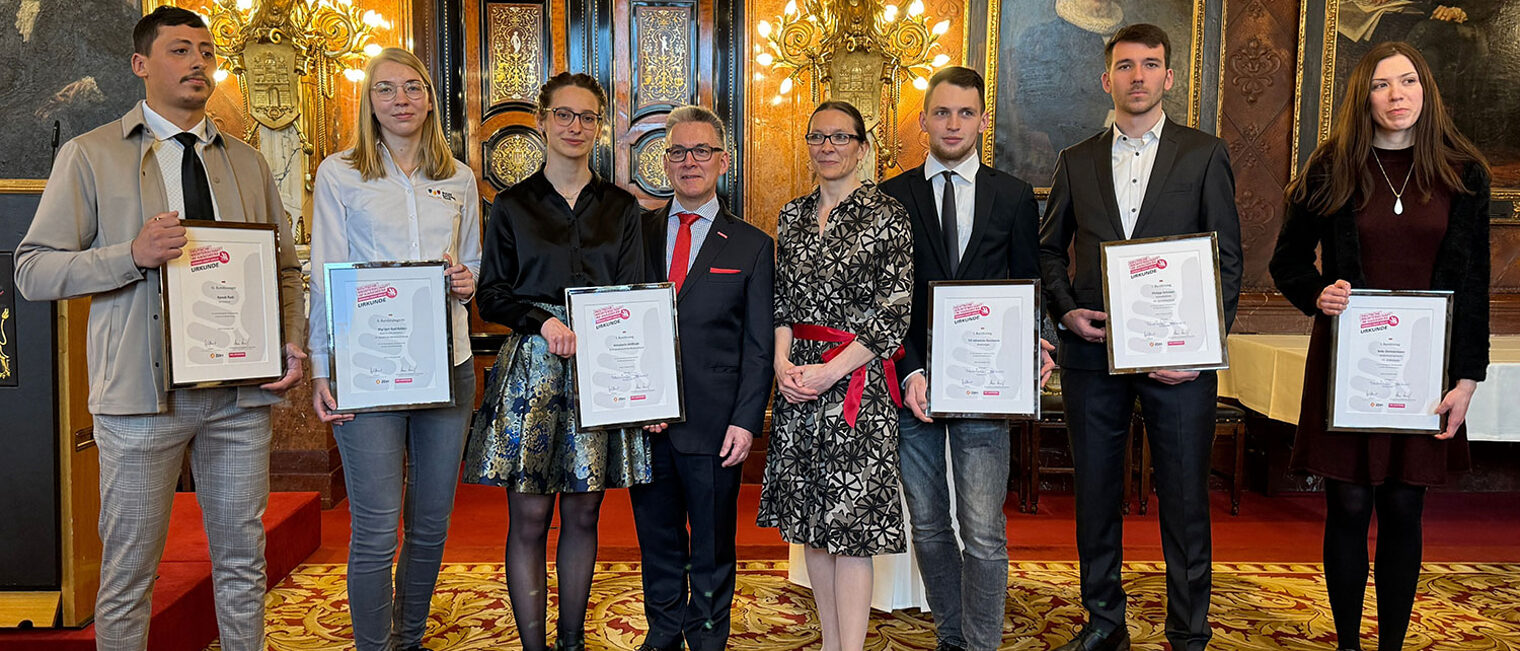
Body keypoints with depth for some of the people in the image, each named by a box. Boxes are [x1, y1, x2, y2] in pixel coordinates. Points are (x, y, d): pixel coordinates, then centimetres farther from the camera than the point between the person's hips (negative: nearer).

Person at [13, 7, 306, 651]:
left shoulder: (246, 162, 15)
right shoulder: (90, 156, 3)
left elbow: (286, 266, 16)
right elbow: (32, 270, -2)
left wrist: (292, 344, -1)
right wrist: (132, 254, -18)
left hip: (243, 385, 3)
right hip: (145, 389, -3)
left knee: (243, 559, 11)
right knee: (128, 570, 5)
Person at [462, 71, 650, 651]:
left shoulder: (622, 209, 11)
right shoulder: (512, 205, 6)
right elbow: (491, 294, 4)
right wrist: (543, 322, -14)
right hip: (531, 368, -1)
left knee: (583, 513, 8)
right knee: (529, 519, -1)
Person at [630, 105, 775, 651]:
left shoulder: (752, 247, 3)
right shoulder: (637, 233, 8)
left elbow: (759, 346, 0)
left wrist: (747, 421, -9)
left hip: (714, 423, -2)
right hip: (643, 418, 2)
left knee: (713, 545, 8)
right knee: (657, 538, 15)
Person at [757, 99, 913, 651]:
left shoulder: (887, 216, -5)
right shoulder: (793, 216, 12)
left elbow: (895, 313, -9)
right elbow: (782, 300, 14)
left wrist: (832, 371, -15)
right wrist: (783, 363, -3)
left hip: (857, 382, -6)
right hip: (797, 384, 6)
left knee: (851, 524, -5)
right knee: (811, 520, 10)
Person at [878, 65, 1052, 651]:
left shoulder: (1014, 197, 7)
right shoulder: (891, 197, 5)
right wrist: (909, 372, -10)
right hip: (911, 383, 1)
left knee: (984, 532, -3)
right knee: (928, 525, 12)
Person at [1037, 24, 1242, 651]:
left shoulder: (1204, 154, 5)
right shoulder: (1077, 161, 12)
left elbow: (1227, 259, 2)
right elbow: (1050, 250, 17)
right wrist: (1066, 310, -2)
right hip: (1091, 349, 2)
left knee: (1185, 500, 3)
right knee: (1095, 495, 10)